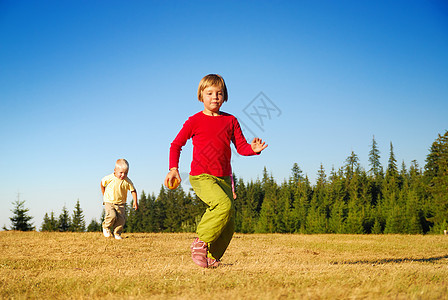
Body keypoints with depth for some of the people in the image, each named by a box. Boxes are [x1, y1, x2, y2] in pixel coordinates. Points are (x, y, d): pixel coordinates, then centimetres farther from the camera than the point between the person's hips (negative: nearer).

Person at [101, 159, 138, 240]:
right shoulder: (109, 178, -12)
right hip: (109, 202, -2)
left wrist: (135, 201, -9)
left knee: (121, 219, -10)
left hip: (121, 204, 2)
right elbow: (102, 182, 8)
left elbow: (133, 190, 0)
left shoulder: (127, 181, -9)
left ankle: (117, 233, 8)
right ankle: (106, 228, 5)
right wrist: (104, 194, 11)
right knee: (112, 216, -22)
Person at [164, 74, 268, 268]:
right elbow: (176, 145, 6)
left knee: (228, 225, 0)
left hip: (223, 178, 5)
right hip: (201, 176, -5)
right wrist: (173, 169, -7)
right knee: (224, 204, -29)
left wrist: (253, 149, -15)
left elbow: (241, 146, 8)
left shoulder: (230, 121, 11)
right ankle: (200, 242, -15)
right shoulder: (195, 121, 1)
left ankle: (211, 258, 17)